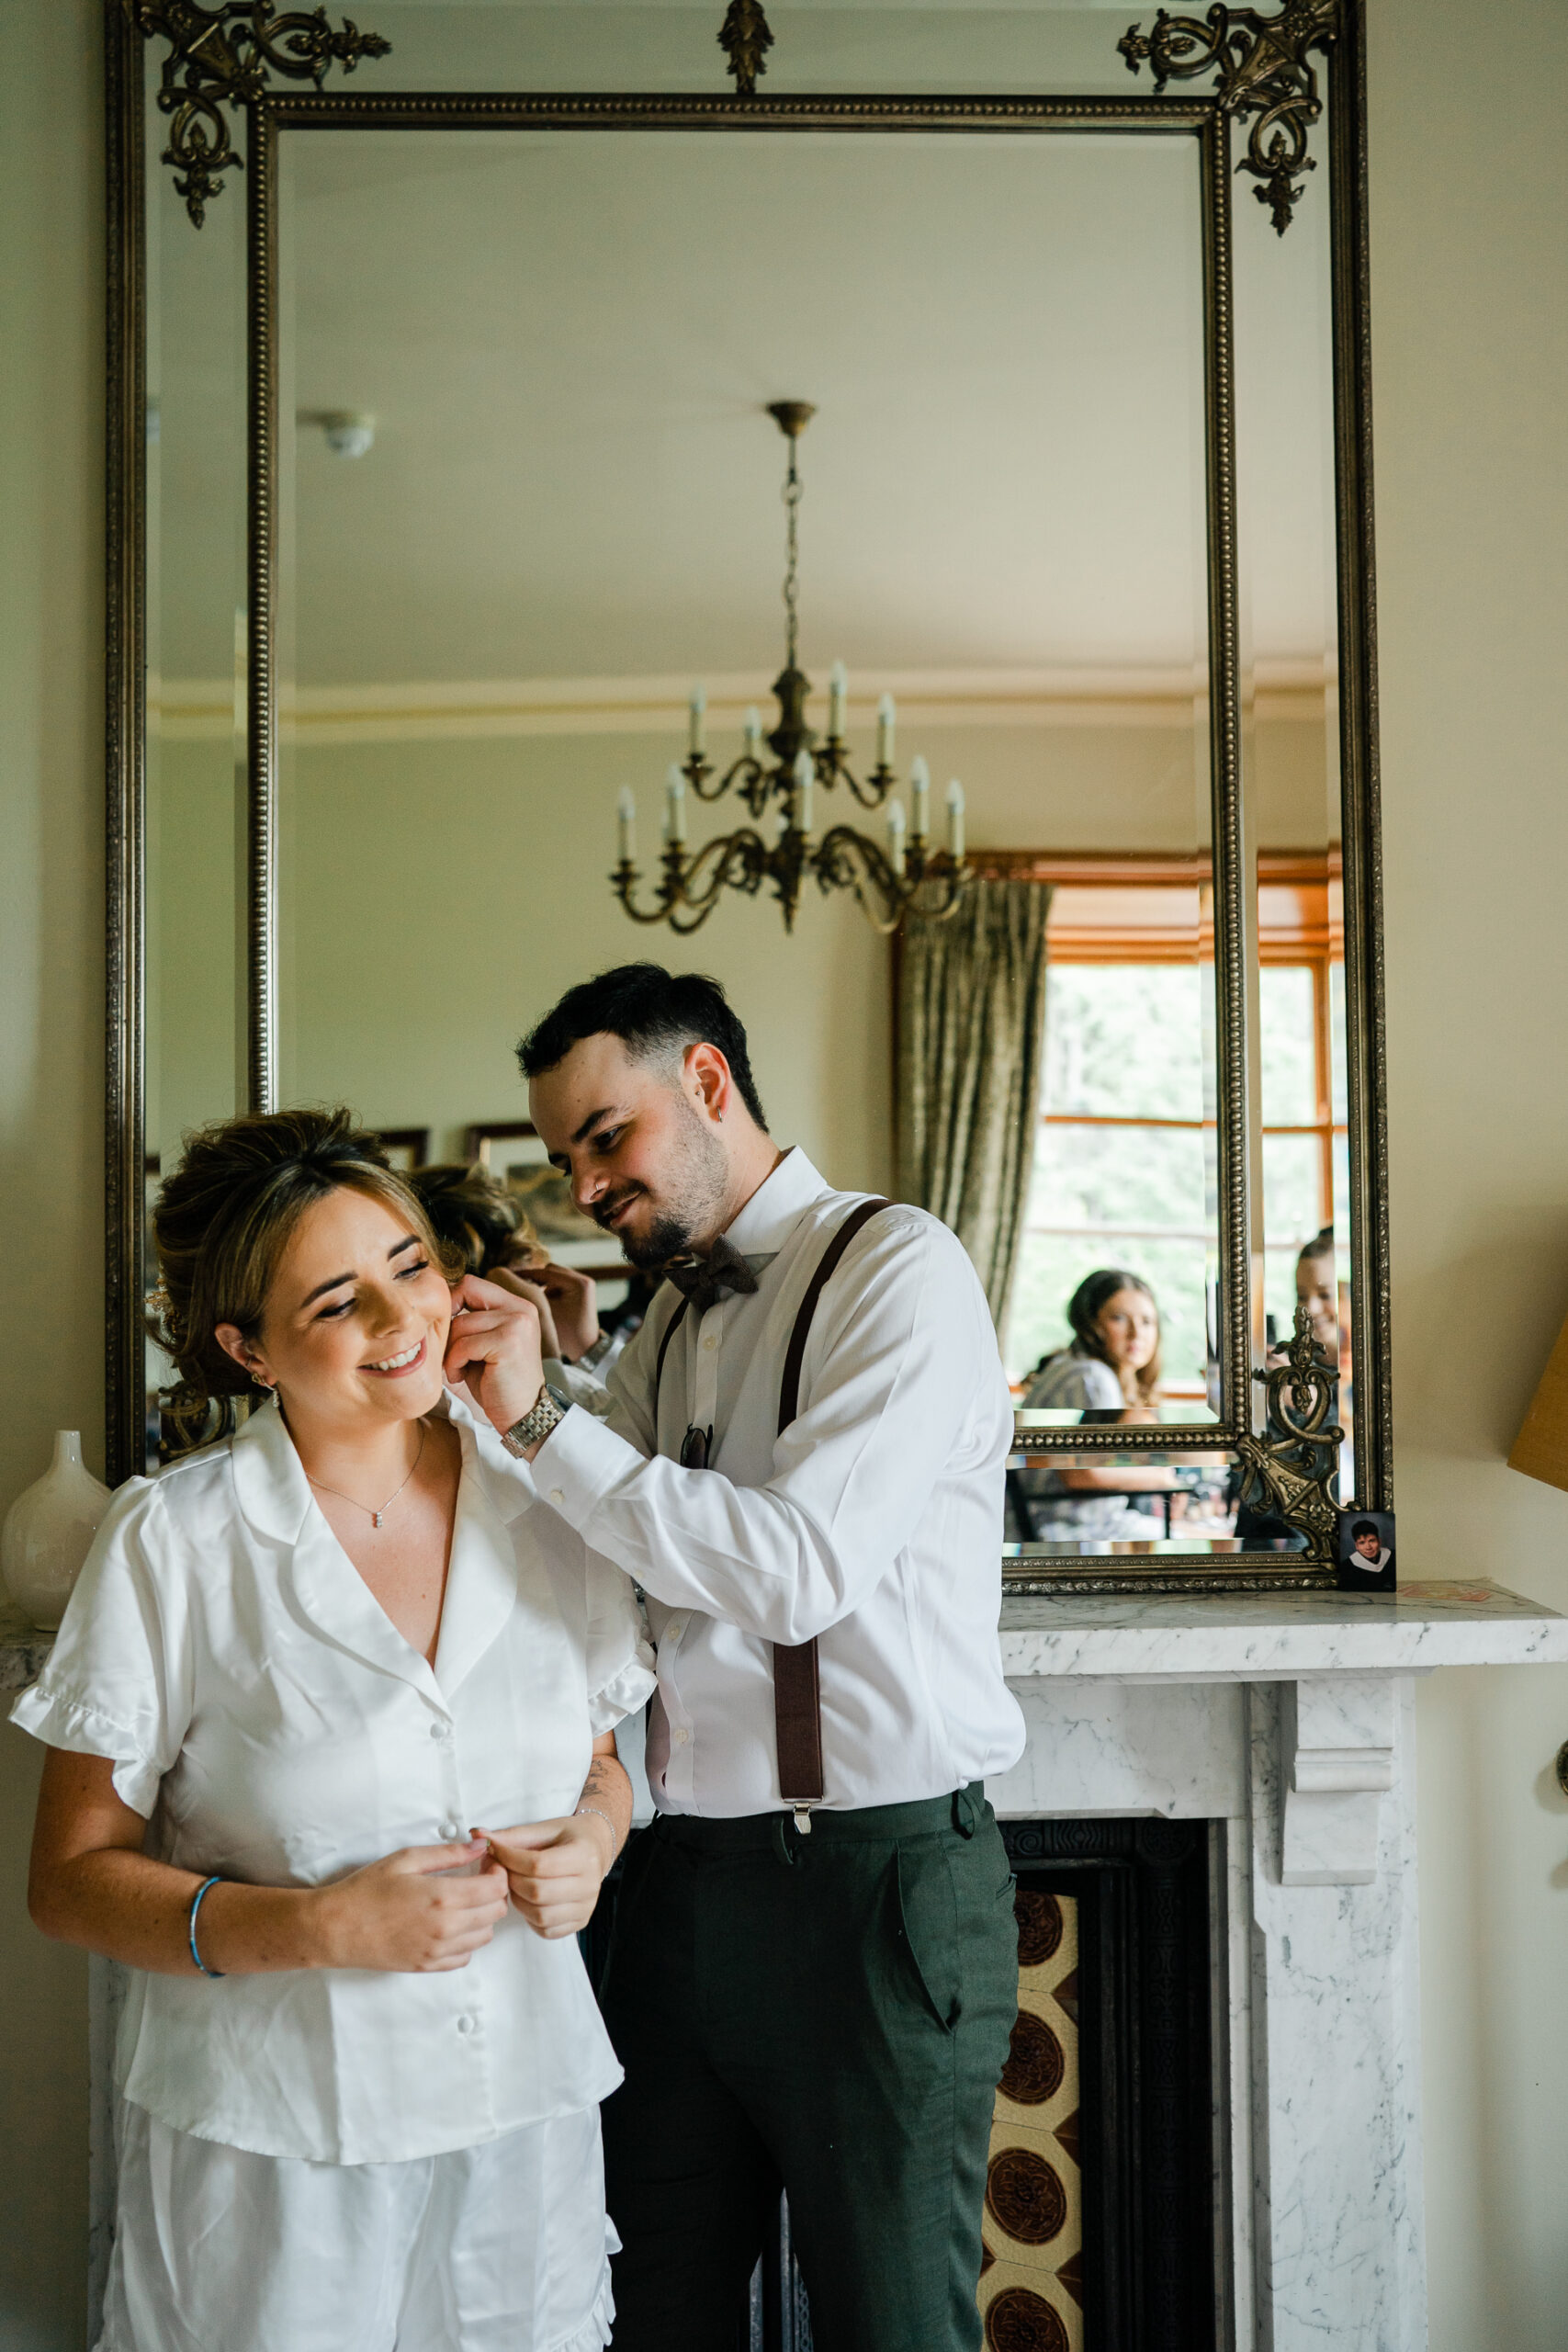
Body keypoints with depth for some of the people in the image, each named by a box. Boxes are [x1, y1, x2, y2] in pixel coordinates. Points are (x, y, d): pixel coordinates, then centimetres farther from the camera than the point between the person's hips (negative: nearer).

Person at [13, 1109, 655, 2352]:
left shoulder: (549, 1503, -1)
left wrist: (589, 1840, -9)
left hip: (525, 2111, 3)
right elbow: (73, 1879, -7)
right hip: (271, 2147, -3)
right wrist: (318, 1925, -20)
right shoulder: (172, 1541, -11)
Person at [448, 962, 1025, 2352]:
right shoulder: (672, 1321, 13)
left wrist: (540, 1420, -18)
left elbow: (797, 1568, -22)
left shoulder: (897, 1268, -11)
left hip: (879, 1883, -7)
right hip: (690, 1875, 7)